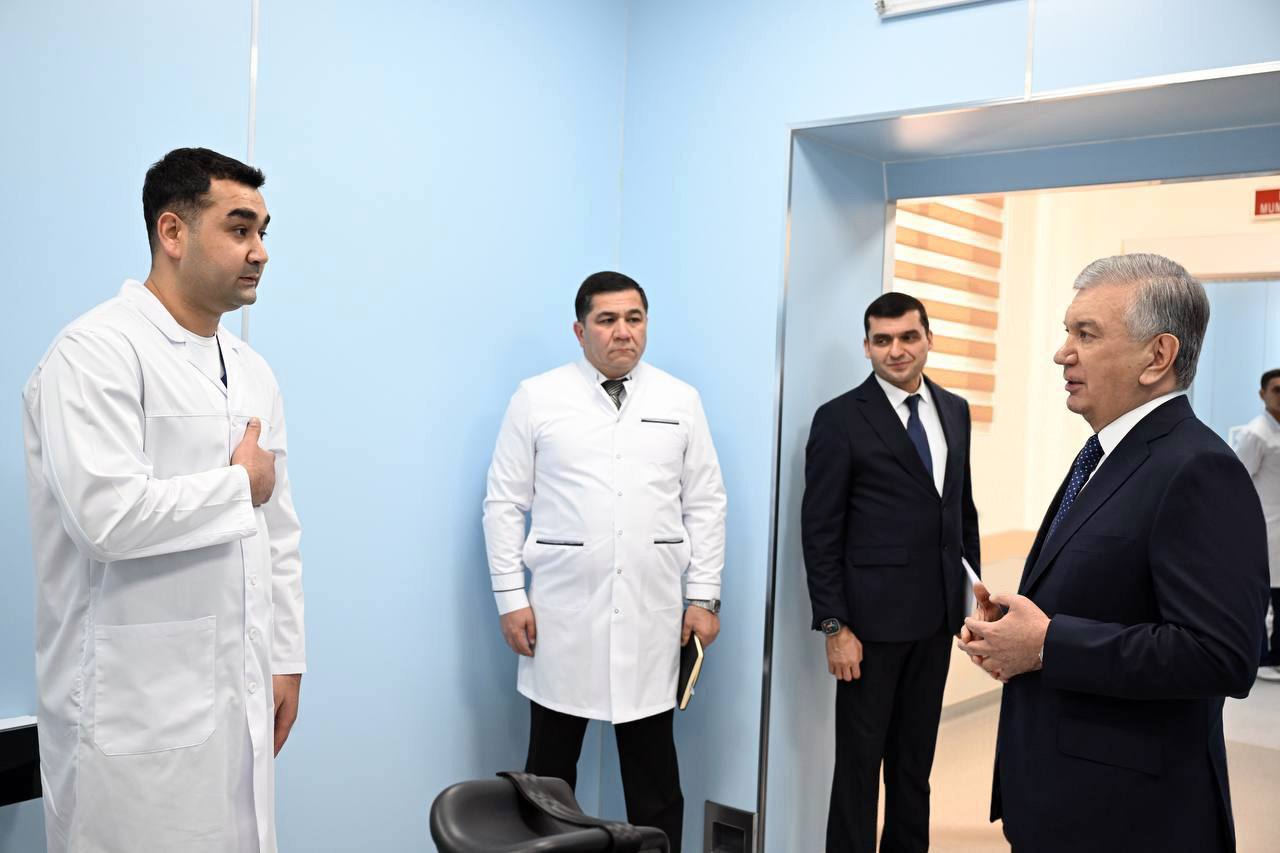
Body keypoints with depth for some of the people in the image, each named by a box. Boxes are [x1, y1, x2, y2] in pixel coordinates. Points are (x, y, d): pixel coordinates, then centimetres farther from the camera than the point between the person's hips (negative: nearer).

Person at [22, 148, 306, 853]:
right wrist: (239, 484, -10)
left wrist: (285, 659, 14)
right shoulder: (95, 353, -12)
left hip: (239, 699, 7)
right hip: (136, 710, -7)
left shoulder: (252, 371, 12)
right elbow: (107, 514, -25)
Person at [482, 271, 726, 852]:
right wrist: (510, 596, -4)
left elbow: (705, 505, 6)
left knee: (653, 768, 11)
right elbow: (504, 503, 0)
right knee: (549, 765, 10)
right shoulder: (536, 398, 0)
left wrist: (704, 596, 1)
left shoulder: (681, 401, 5)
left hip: (651, 614, 1)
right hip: (561, 611, -1)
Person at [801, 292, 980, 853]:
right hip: (873, 617, -5)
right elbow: (820, 532, -11)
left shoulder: (955, 411, 8)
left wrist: (974, 587, 11)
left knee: (916, 755, 17)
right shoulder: (840, 420, -9)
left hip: (938, 614, 6)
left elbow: (964, 508, 15)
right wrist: (834, 627, -14)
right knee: (860, 759, 6)